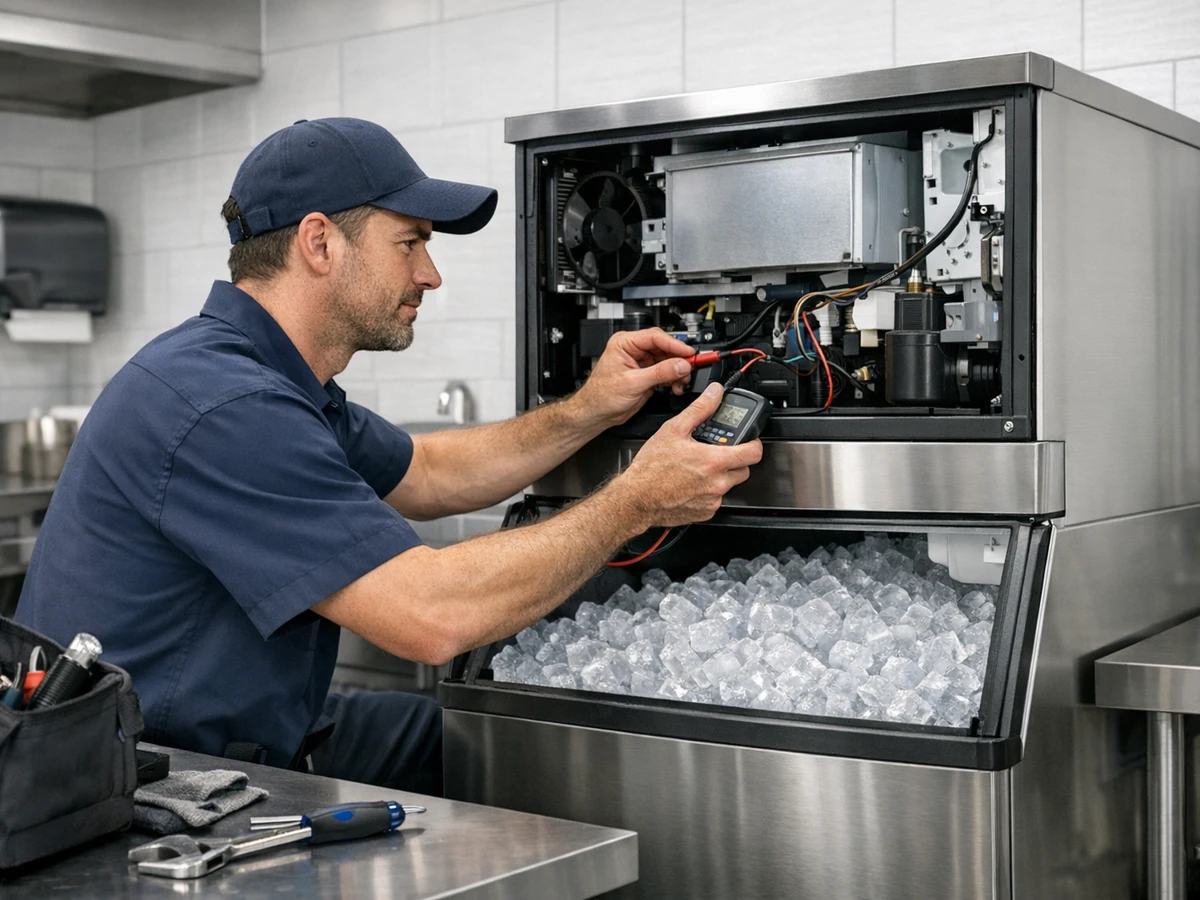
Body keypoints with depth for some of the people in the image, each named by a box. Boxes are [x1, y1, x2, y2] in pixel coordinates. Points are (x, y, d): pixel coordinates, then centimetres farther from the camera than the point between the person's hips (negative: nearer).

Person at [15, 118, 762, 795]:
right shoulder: (224, 407, -27)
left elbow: (421, 474, 22)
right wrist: (636, 502, -19)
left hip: (246, 742, 11)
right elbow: (432, 614, -31)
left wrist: (587, 412, 8)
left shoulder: (274, 380, 8)